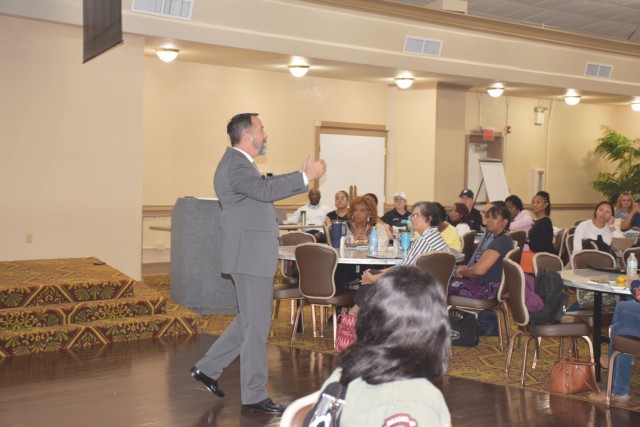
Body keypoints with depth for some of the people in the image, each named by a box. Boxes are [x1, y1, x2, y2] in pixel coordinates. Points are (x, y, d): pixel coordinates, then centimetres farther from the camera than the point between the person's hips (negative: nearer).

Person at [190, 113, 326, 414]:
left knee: (250, 321, 19)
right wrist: (306, 177, -30)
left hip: (252, 256, 11)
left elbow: (265, 186, 21)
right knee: (256, 325, -2)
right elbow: (265, 191, -33)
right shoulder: (235, 166, -18)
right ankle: (254, 397, 8)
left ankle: (208, 368, 27)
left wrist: (301, 175, 12)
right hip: (250, 257, -11)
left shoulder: (239, 163, 17)